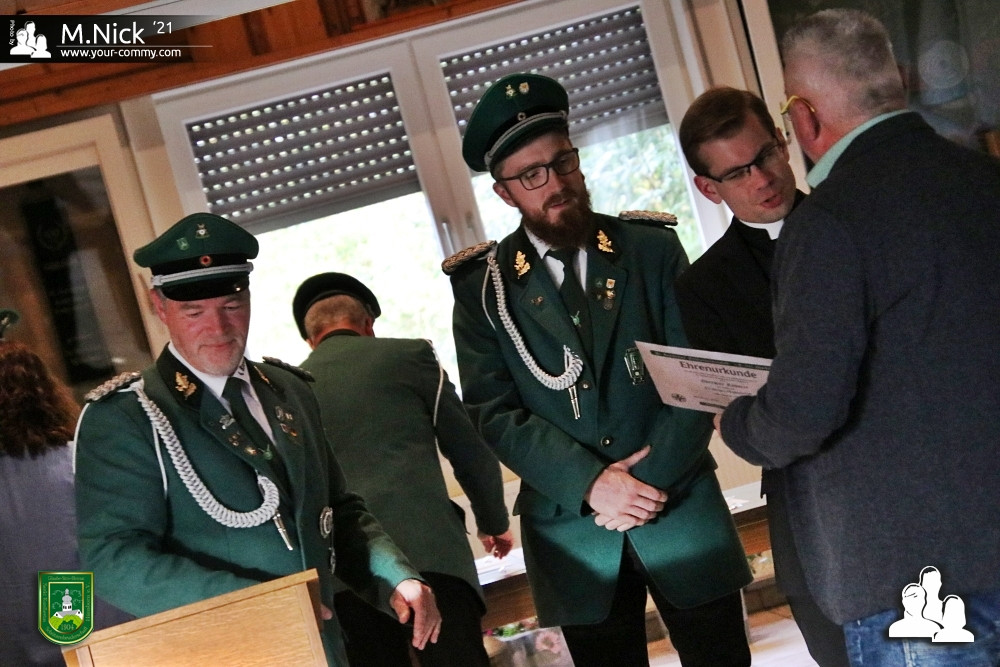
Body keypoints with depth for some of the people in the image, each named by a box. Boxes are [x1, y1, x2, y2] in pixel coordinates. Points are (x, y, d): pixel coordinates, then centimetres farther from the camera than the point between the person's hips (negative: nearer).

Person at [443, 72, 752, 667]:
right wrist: (591, 484, -16)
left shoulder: (653, 250, 3)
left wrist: (651, 481, -13)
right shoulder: (483, 285, 1)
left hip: (684, 511, 1)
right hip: (574, 526, 0)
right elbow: (494, 412, -5)